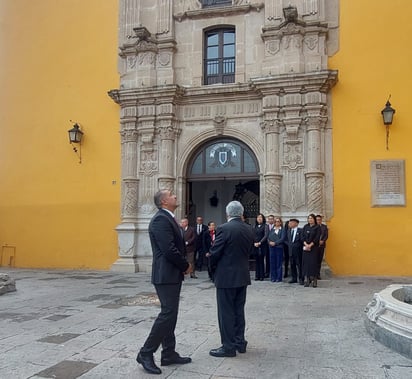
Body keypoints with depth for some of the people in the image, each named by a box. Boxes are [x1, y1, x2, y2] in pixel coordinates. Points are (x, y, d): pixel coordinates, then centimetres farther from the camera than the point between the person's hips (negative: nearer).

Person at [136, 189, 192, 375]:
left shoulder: (168, 218, 15)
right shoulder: (161, 219, -18)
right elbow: (169, 250, -24)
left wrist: (183, 266, 2)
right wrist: (186, 266, -11)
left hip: (172, 274, 10)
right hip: (166, 275, -10)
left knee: (170, 314, 13)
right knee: (167, 314, -8)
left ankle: (169, 354, 22)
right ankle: (146, 353, 3)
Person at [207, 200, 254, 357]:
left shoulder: (224, 228, -17)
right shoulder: (249, 230, 3)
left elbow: (214, 253, -14)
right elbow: (249, 250, 10)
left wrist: (214, 268, 4)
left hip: (226, 276, -7)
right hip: (243, 275, 7)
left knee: (226, 312, 2)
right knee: (239, 310, 16)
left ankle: (228, 347, 8)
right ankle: (240, 342, 25)